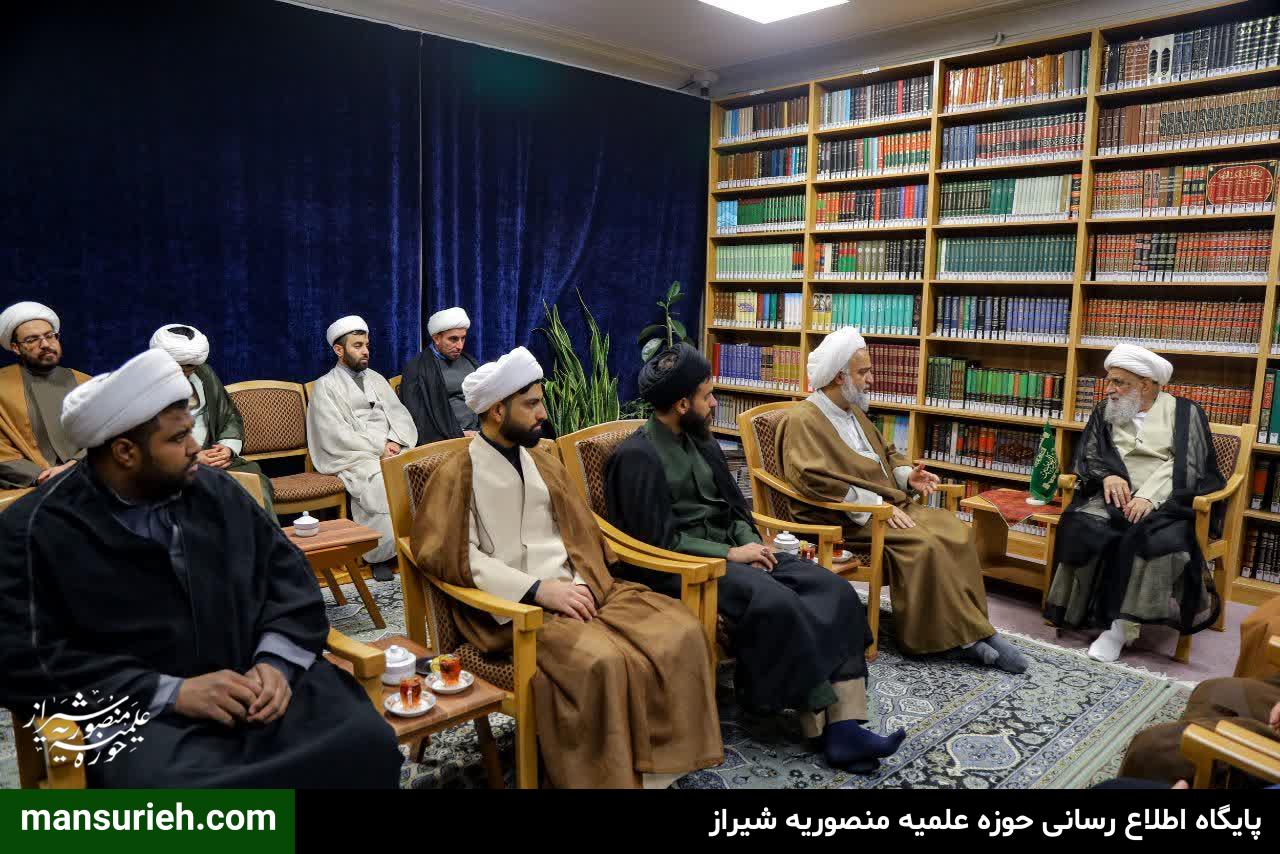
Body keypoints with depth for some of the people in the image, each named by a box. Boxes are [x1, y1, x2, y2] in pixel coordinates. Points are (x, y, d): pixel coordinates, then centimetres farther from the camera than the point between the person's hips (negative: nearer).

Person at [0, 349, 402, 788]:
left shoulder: (217, 491, 12)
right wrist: (173, 692, -15)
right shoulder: (35, 529, 0)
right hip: (141, 712, -4)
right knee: (179, 783, -38)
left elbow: (288, 574, 13)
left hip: (257, 684, 4)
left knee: (367, 741, -21)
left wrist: (275, 663, -7)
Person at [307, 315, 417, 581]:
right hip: (354, 458, -5)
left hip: (391, 450, 5)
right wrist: (379, 448, -12)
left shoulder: (375, 378, 22)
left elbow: (400, 413, 14)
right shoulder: (326, 386, 4)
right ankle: (381, 554, -16)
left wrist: (394, 441, -7)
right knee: (383, 484, -34)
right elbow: (336, 435, -7)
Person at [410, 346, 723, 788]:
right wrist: (539, 589, -20)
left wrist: (580, 584, -6)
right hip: (515, 605, -6)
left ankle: (657, 765, -2)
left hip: (576, 588, 6)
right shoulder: (456, 475, -2)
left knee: (680, 631, -14)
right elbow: (458, 556, -13)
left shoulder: (544, 461, 17)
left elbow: (578, 533, 15)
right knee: (602, 662, -33)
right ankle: (612, 776, -11)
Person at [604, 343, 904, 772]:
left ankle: (842, 724, -20)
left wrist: (751, 543, -4)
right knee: (777, 603, -33)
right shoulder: (637, 456, -12)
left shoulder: (700, 440, 13)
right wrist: (731, 554, -15)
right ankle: (823, 723, -17)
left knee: (833, 590, -13)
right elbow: (659, 542, -17)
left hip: (731, 548, 8)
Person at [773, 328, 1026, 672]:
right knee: (923, 543, -27)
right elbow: (816, 480, -24)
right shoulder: (803, 420, -10)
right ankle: (944, 636, -15)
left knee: (955, 530, -11)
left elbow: (885, 453, 31)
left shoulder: (854, 412, 20)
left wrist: (906, 475, 8)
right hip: (843, 519, -9)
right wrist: (876, 505, -23)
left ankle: (968, 632, -11)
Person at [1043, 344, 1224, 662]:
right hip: (1116, 498, 3)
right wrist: (1108, 475, -12)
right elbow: (1086, 455, 11)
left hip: (1166, 502, -2)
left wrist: (1149, 496, -20)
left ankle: (1122, 624, -29)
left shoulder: (1184, 412, 6)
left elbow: (1187, 464, -5)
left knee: (1151, 538, -36)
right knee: (1082, 527, -30)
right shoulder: (1105, 411, 16)